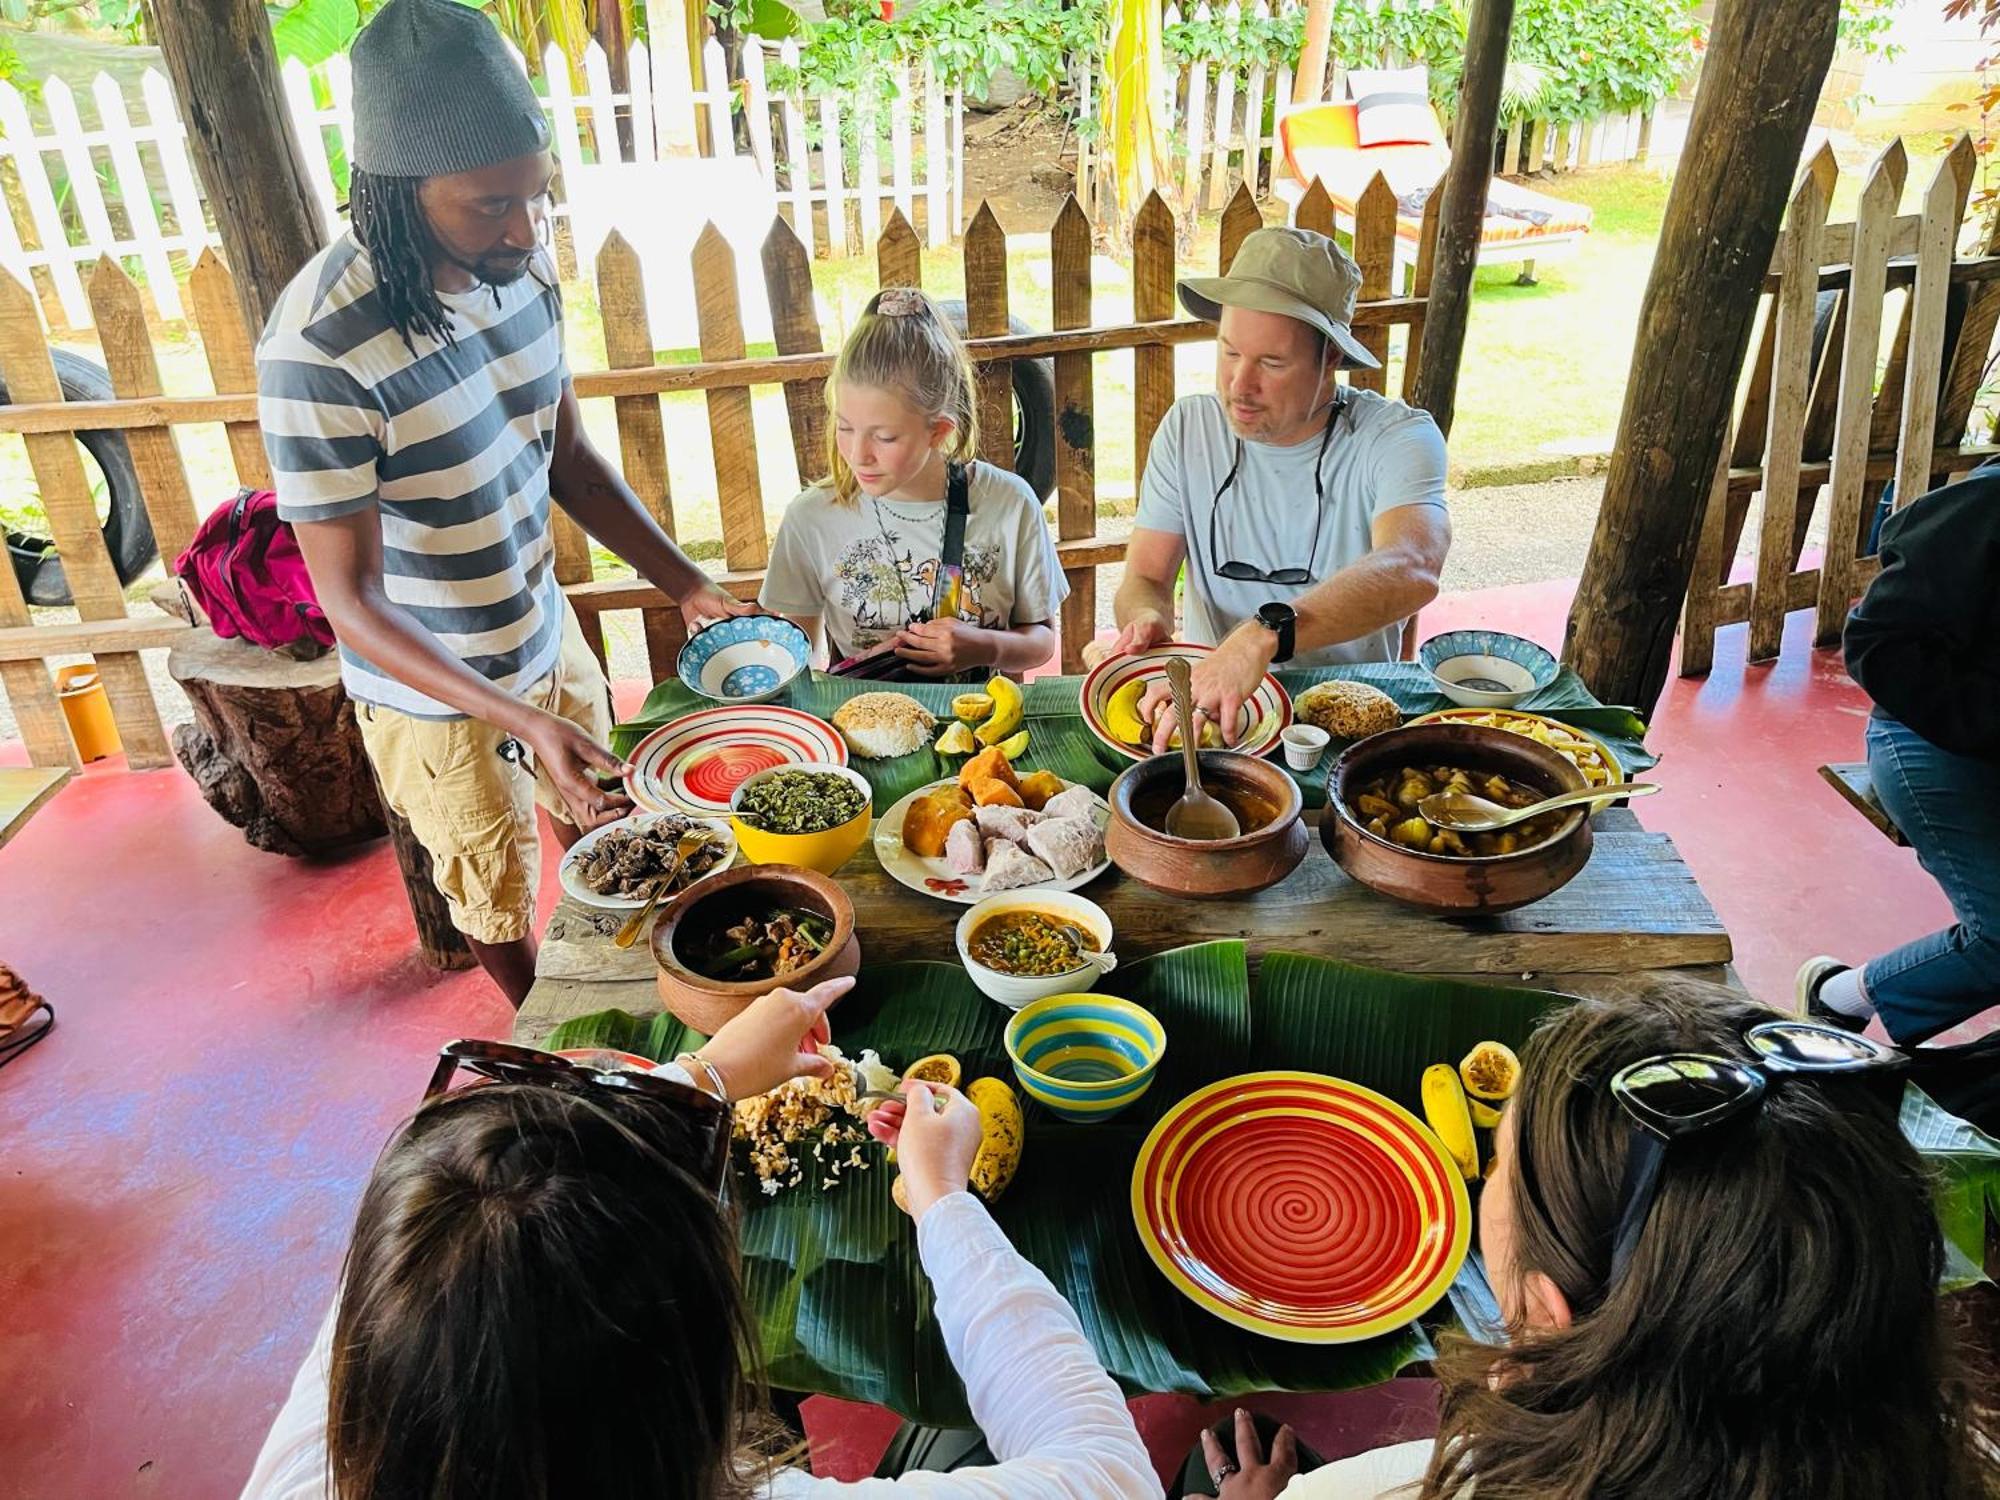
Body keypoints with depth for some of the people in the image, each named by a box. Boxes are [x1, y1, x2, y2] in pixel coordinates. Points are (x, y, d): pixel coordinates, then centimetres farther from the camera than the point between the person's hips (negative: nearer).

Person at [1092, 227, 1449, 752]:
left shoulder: (1397, 439, -11)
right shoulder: (1187, 429, 1)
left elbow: (1412, 571, -31)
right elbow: (1144, 579, 2)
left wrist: (1262, 636, -47)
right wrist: (1148, 618, -25)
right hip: (1207, 704, 4)